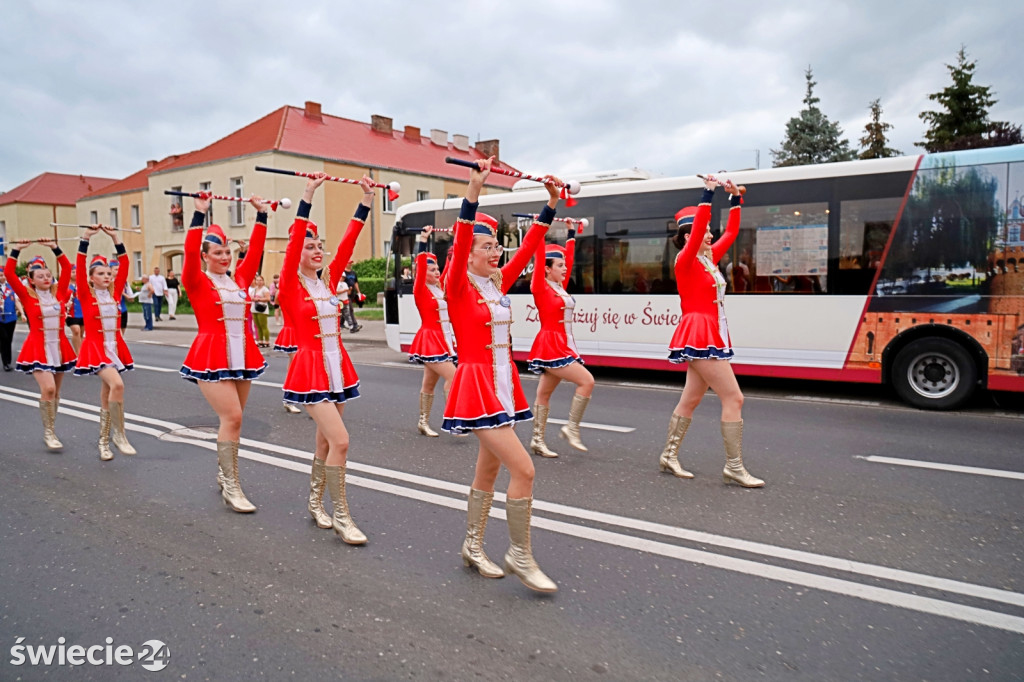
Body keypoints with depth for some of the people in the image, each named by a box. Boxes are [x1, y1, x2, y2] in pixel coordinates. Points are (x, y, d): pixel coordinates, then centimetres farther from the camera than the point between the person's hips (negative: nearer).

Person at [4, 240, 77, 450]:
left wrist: (55, 248, 4)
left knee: (55, 391, 10)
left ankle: (51, 430, 23)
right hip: (39, 348, -4)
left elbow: (67, 268, 6)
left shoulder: (59, 293, 5)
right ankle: (48, 433, -4)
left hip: (59, 346, 4)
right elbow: (9, 274, -9)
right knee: (47, 388, -17)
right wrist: (16, 250, -7)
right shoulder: (27, 296, -2)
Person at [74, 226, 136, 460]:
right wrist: (85, 238, -15)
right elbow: (80, 267, -13)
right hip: (96, 347, -5)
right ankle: (118, 434, -14)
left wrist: (116, 238, 3)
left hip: (115, 346, 5)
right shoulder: (86, 295, -3)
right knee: (117, 384, -25)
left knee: (107, 393, 11)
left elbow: (124, 266, 5)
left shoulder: (114, 293, 7)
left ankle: (104, 441, 21)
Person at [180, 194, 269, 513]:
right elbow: (190, 253, -17)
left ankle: (223, 474, 28)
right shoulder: (197, 282, -2)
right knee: (232, 417, -13)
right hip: (212, 356, -6)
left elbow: (255, 251, 9)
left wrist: (262, 215, 9)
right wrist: (199, 215, -19)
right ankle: (231, 487, -5)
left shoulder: (240, 279, 11)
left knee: (231, 418, 12)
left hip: (242, 355, 6)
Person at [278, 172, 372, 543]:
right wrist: (308, 196, -25)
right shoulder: (291, 285, -6)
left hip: (337, 366, 6)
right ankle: (341, 516, -1)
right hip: (311, 367, -6)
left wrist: (366, 201, -2)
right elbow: (294, 240, -19)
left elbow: (348, 242, 3)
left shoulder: (329, 280, 9)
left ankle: (315, 501, 33)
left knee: (326, 442, 15)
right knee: (340, 440, -14)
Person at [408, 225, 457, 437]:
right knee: (453, 377, -14)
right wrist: (423, 240, -25)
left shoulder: (441, 287, 9)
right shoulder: (420, 290, -9)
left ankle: (423, 422, 20)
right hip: (430, 340, -7)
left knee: (429, 383, 13)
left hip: (444, 340, 7)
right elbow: (421, 264, -22)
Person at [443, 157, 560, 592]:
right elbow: (458, 246, -25)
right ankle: (520, 556, 5)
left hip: (503, 384, 8)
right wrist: (473, 193, -35)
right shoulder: (458, 287, -9)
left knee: (489, 470, 16)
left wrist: (551, 204, 4)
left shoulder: (499, 283, 9)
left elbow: (528, 248, 9)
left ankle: (473, 547, 31)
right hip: (477, 385, -8)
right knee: (523, 469, -12)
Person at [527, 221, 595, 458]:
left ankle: (537, 440, 15)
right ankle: (572, 428, -3)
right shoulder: (540, 287, -8)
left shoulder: (561, 285, 12)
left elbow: (569, 256, 22)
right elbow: (539, 257, -15)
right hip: (550, 345, -8)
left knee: (544, 393, 10)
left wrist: (571, 233, 24)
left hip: (564, 344, 8)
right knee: (587, 381, -13)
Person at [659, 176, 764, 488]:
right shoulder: (685, 261, -8)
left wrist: (735, 199, 16)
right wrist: (708, 195, -21)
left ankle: (669, 456, 21)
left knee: (691, 400, 12)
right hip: (699, 334, -9)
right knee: (733, 398, -9)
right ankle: (734, 467, -2)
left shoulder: (709, 258, 14)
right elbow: (697, 231, -24)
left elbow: (731, 234, 22)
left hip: (711, 333, 9)